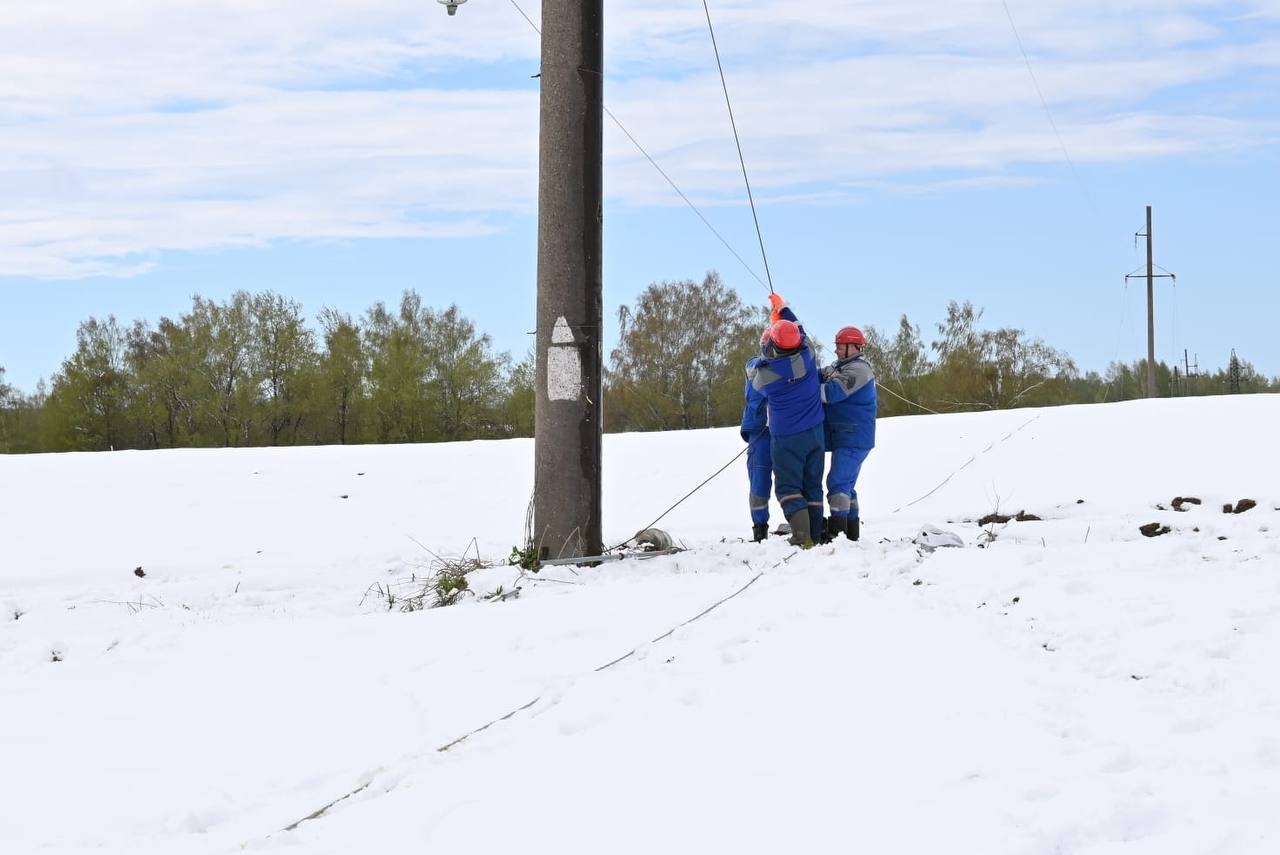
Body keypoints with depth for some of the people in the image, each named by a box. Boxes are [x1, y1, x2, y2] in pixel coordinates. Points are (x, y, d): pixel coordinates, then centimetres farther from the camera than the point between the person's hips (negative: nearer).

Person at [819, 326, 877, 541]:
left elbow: (832, 393, -25)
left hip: (854, 438, -11)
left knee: (838, 481, -18)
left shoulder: (857, 370, -14)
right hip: (843, 437, 11)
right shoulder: (839, 367, 18)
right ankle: (851, 530, 24)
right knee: (846, 484, 16)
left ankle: (836, 532, -22)